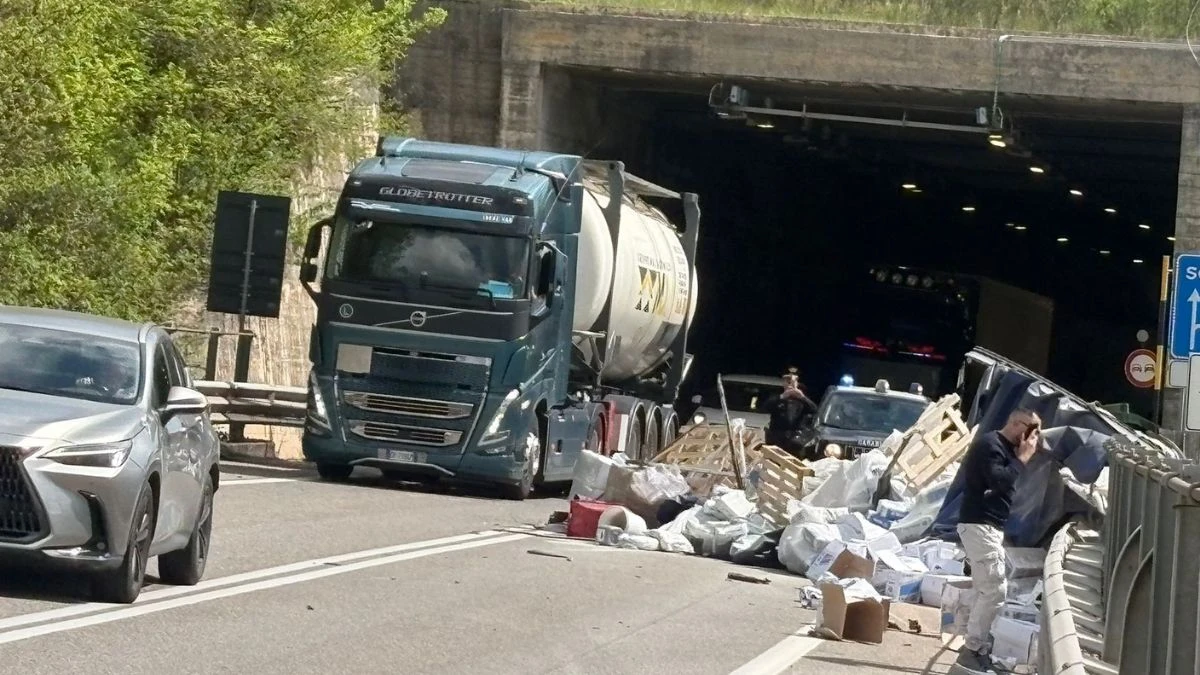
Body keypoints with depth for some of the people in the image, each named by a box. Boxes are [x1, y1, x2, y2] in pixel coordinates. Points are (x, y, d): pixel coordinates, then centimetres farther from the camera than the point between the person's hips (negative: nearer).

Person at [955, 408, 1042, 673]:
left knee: (988, 590, 12)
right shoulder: (990, 444, -13)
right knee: (995, 590, -13)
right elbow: (999, 481, -25)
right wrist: (1023, 458, -17)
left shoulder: (1006, 447, 17)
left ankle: (978, 648, 15)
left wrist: (1024, 454, 8)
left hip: (989, 526, 11)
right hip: (980, 525, -11)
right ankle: (973, 650, -10)